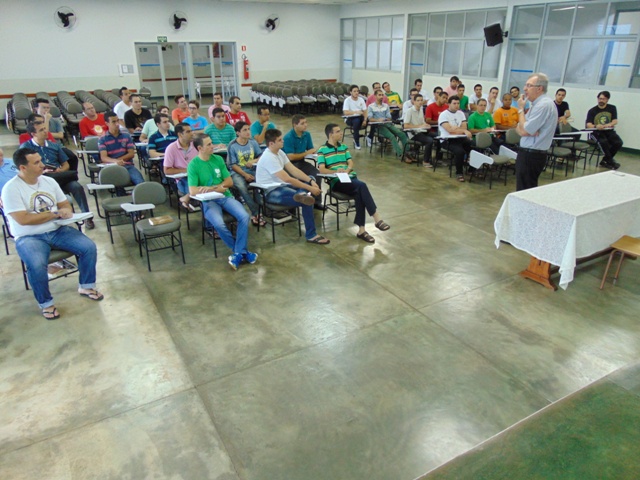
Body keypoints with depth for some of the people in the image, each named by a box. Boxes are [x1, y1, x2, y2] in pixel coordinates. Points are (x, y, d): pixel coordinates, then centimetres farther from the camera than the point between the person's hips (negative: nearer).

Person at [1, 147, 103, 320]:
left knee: (89, 247, -14)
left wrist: (66, 211, -12)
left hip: (57, 230, 5)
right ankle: (46, 303, -6)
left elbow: (65, 204, 12)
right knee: (37, 266, -32)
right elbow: (23, 219, -20)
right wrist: (55, 213, -16)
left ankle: (86, 286, 9)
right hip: (29, 237, -5)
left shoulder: (49, 181, 6)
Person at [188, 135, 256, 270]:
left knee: (244, 216, -23)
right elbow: (193, 191, -14)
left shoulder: (218, 159, 7)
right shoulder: (193, 165, -6)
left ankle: (238, 253, -13)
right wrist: (217, 188, -11)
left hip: (226, 196, 4)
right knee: (219, 224, -32)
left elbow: (229, 181, 7)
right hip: (208, 201, -4)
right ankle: (241, 251, -10)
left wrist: (213, 187, -11)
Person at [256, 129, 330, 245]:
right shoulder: (268, 157, -23)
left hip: (280, 185, 10)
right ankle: (311, 235, -12)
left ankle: (303, 195, -21)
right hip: (271, 192, -10)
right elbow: (287, 179, -28)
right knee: (307, 202, -23)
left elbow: (294, 170, 4)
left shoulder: (279, 152, 6)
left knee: (310, 179, 10)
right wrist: (310, 188, -24)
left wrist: (311, 181, -10)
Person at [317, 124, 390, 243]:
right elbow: (322, 170, -8)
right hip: (337, 181, -5)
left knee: (359, 193, -30)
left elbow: (351, 163, 13)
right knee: (361, 186, -31)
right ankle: (377, 218, -29)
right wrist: (336, 171, -25)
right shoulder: (322, 150, 3)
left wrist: (346, 170, -10)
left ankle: (361, 230, -29)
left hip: (350, 178, 5)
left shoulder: (344, 146, 22)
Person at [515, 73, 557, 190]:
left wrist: (521, 109, -8)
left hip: (531, 156, -10)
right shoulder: (537, 104, 13)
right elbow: (519, 128, 12)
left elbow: (524, 131, -19)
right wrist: (529, 131, -12)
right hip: (529, 154, 10)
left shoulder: (543, 105, -18)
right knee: (524, 190, 15)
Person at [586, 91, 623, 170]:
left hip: (609, 131, 3)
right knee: (604, 142, -34)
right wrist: (596, 126, -33)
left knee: (618, 142, -24)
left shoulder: (612, 108, 10)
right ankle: (611, 161, -15)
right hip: (597, 132, -3)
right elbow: (588, 125, -10)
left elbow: (615, 122, 0)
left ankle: (605, 160, -4)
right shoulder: (592, 111, 2)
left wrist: (605, 125, -21)